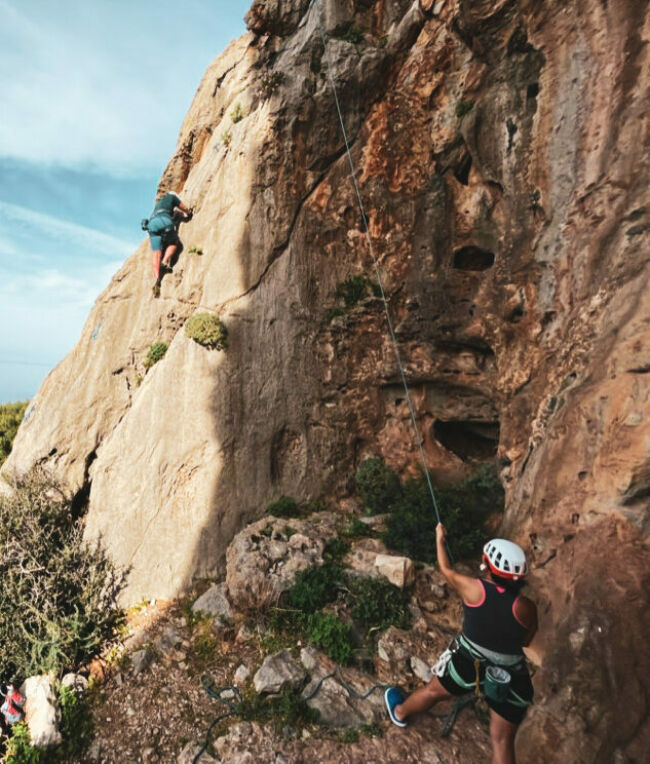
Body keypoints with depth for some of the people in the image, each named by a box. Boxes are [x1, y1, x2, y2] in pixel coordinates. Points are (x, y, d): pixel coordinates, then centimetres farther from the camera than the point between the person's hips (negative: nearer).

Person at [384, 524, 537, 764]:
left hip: (468, 664, 0)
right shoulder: (525, 608, -17)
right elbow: (526, 641, 2)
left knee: (434, 690, 25)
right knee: (502, 739, 17)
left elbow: (446, 569, 0)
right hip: (510, 677, 1)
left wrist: (439, 538, 15)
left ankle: (399, 711, 51)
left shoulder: (474, 589, -19)